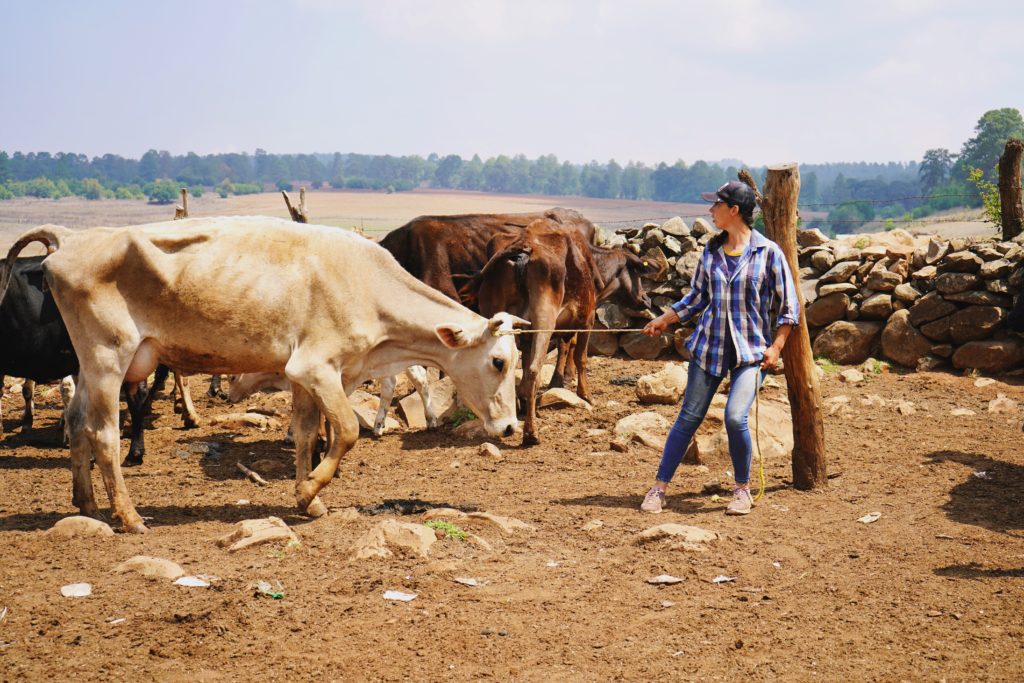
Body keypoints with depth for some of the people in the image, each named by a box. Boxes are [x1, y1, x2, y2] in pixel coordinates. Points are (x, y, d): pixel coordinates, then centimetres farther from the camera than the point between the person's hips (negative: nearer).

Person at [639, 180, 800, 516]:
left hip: (751, 351, -4)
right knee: (689, 417, 3)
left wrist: (776, 347, -6)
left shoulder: (768, 252, -5)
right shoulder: (712, 251, 6)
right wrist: (664, 319, 15)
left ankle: (743, 489, 5)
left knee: (735, 417, -18)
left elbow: (788, 306, -1)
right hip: (709, 346, 4)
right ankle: (659, 488, 12)